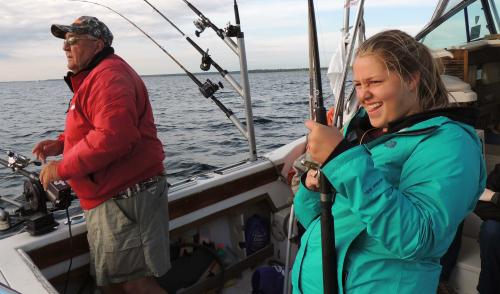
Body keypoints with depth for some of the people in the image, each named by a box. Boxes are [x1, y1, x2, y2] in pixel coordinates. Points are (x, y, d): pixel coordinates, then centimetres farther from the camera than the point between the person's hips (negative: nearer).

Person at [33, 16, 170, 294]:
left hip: (126, 198, -11)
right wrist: (60, 143, 12)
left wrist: (61, 168, -19)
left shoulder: (109, 75, -16)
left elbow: (113, 137, -29)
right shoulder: (92, 77, 19)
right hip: (108, 199, 11)